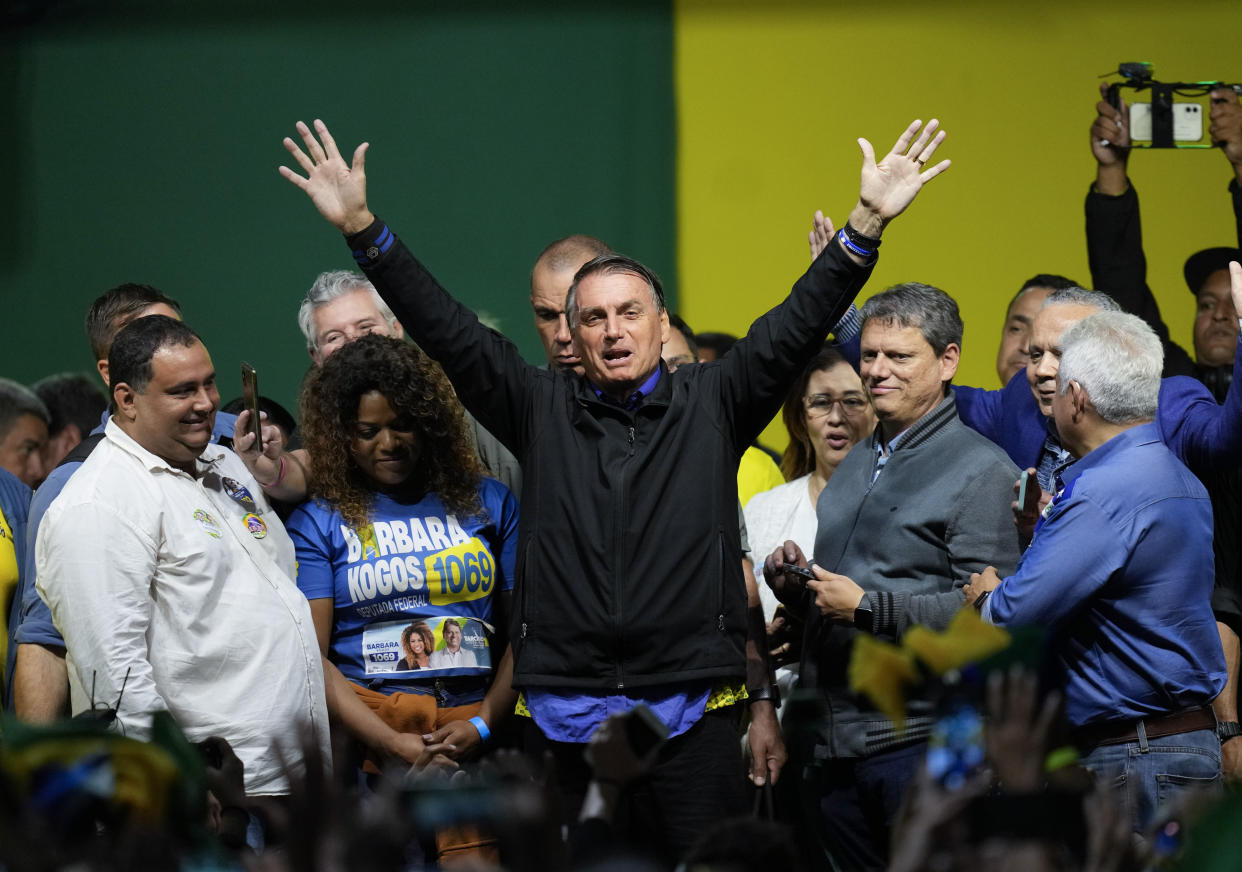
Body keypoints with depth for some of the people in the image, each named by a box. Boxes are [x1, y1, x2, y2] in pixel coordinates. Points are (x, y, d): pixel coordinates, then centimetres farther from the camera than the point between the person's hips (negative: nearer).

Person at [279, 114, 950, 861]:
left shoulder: (711, 405, 9)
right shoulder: (541, 409, 11)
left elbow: (798, 327, 2)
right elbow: (444, 328, 7)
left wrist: (868, 223, -9)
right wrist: (363, 230, 0)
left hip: (690, 717, -1)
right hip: (568, 716, 1)